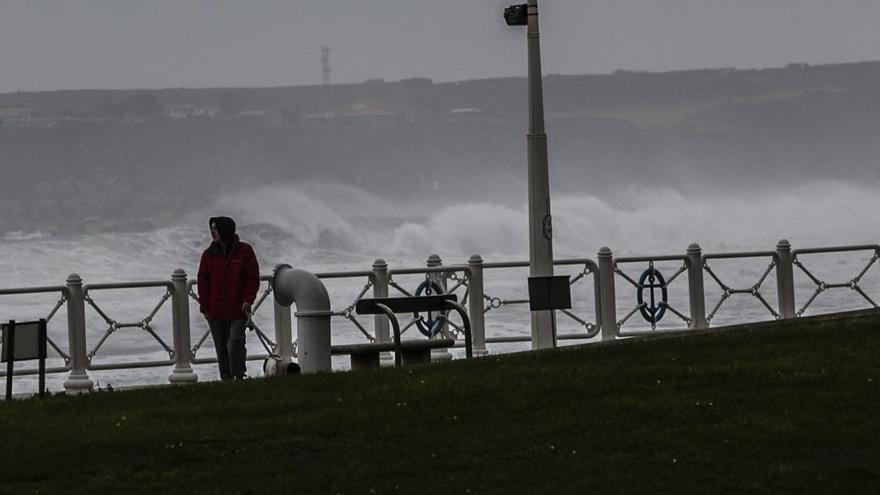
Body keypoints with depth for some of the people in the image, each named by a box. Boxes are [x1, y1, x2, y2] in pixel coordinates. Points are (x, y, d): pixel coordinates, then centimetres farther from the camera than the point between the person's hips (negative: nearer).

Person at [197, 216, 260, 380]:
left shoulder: (244, 251, -1)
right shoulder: (209, 254, 5)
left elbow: (253, 278, 2)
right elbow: (203, 281, 7)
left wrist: (247, 300, -10)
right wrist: (204, 307, -1)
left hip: (238, 310, -3)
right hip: (216, 311, 3)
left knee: (235, 343, -13)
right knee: (221, 348, 6)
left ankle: (239, 375, -5)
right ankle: (226, 378, 12)